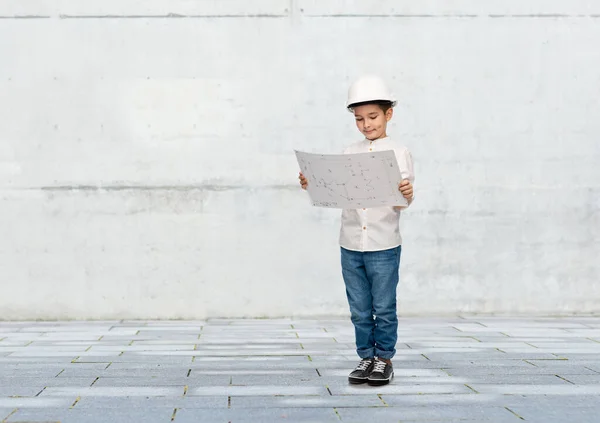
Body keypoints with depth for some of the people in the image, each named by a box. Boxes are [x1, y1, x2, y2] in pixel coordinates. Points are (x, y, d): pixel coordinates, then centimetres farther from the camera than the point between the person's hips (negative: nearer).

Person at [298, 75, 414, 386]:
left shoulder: (399, 153, -1)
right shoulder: (349, 154, 10)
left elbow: (402, 203, -7)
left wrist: (407, 194, -29)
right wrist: (312, 185, -6)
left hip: (384, 245, -3)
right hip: (351, 245, 4)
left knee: (384, 308, 4)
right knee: (360, 310, 10)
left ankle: (384, 358, 16)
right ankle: (366, 357, 21)